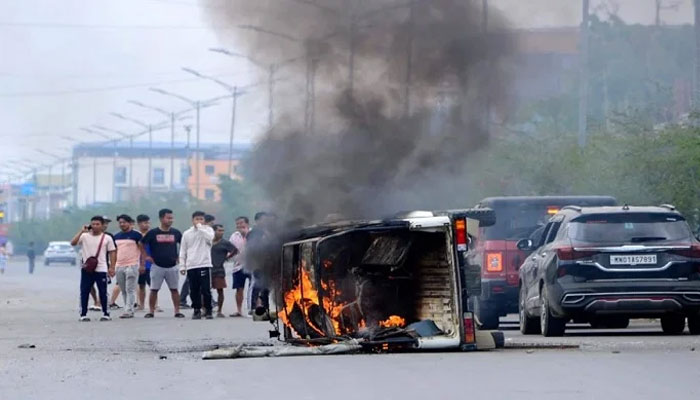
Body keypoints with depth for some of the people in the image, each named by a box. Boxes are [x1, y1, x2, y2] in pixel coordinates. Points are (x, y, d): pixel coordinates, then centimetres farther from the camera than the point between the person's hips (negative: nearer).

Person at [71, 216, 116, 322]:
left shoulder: (106, 238, 4)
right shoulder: (85, 236, 4)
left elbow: (112, 253, 6)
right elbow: (73, 243, -9)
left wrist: (112, 267, -2)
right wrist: (81, 231, -12)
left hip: (101, 269, -1)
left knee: (103, 292, 1)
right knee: (84, 292, 0)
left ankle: (106, 314, 8)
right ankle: (83, 314, 5)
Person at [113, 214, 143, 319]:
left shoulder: (136, 235, -3)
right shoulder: (116, 237, 15)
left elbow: (142, 250, -4)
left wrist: (142, 265, -10)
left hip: (132, 266, -6)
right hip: (119, 266, 6)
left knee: (130, 290, -10)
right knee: (123, 290, 8)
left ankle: (128, 311, -13)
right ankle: (128, 310, 14)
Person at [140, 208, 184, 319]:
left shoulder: (176, 233, 4)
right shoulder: (153, 233, -3)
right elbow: (142, 245, 7)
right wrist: (145, 256, -1)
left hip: (172, 266, 2)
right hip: (157, 266, -2)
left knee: (174, 289, 3)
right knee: (154, 289, 1)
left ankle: (177, 311, 6)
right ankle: (151, 311, 7)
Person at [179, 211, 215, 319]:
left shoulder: (207, 230, 6)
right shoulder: (187, 234, 12)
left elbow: (210, 238, -18)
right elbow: (183, 251, 14)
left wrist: (200, 227, -13)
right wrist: (182, 266, 7)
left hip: (204, 265, -3)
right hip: (191, 266, 3)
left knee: (206, 289, -5)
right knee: (194, 290, 4)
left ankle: (208, 310, 2)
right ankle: (196, 310, 11)